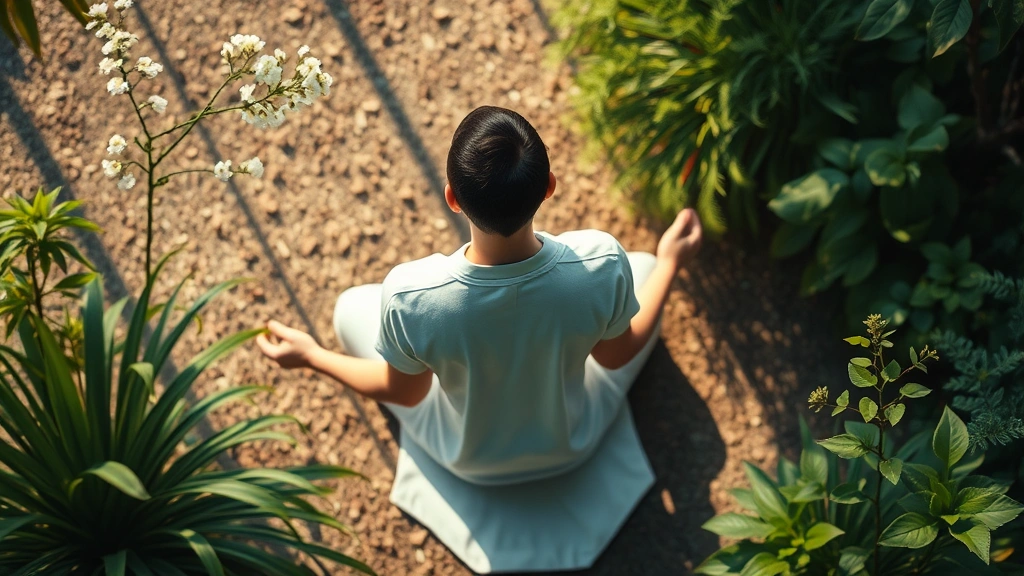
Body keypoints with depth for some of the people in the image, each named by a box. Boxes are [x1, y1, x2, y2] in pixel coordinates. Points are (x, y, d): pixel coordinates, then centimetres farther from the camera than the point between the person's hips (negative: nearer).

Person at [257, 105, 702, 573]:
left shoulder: (409, 297, -38)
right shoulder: (602, 265, -36)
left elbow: (405, 393, -15)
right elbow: (617, 355, -13)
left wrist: (311, 357, 2)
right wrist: (670, 262, 2)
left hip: (470, 464, 0)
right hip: (575, 447, 1)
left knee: (352, 306, 18)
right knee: (642, 265, 16)